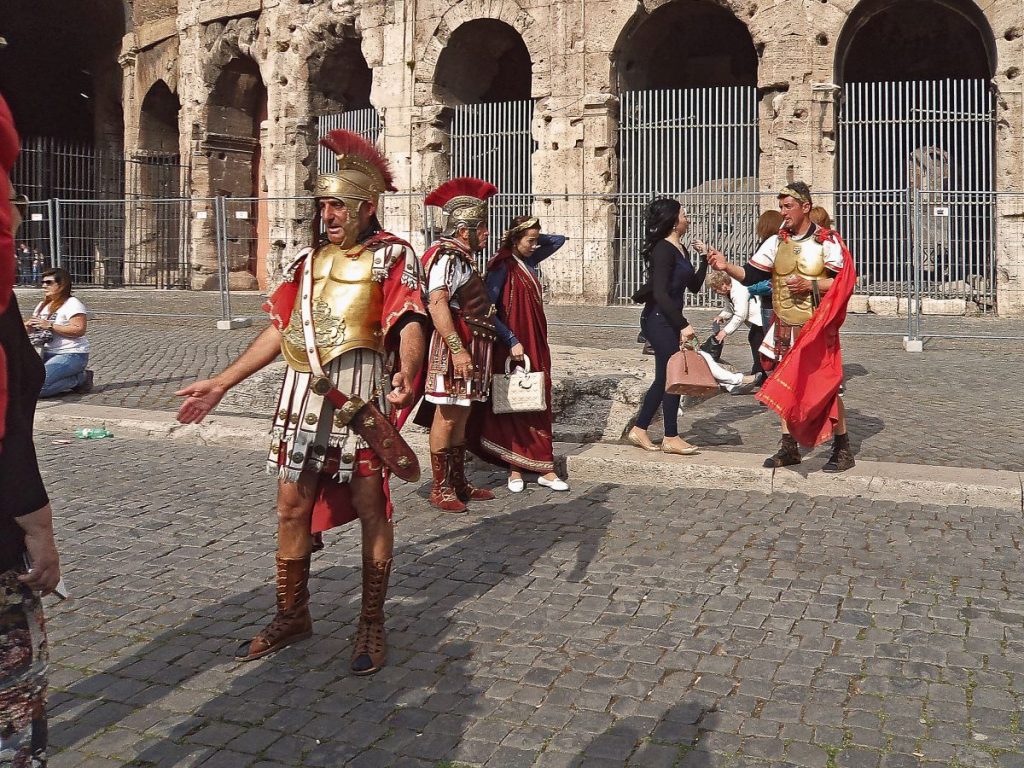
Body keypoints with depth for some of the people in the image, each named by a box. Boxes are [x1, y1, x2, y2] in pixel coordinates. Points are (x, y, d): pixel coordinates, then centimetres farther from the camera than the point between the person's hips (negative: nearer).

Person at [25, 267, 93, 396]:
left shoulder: (72, 304, -8)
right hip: (47, 354, 9)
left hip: (71, 355, -9)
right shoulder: (42, 305, 19)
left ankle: (80, 378, -5)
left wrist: (49, 326, -20)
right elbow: (33, 327, 26)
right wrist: (28, 325, 1)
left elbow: (80, 330, -19)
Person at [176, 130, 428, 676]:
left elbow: (411, 325, -15)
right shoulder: (308, 259, 16)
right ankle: (291, 618, 26)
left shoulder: (393, 256, -2)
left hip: (362, 391, -6)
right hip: (304, 391, 6)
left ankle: (372, 625, 16)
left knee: (370, 506, 2)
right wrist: (221, 383, 11)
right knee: (291, 506, 9)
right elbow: (280, 330, 16)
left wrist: (407, 373, -36)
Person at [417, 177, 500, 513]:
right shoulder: (447, 257, -13)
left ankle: (458, 483, 23)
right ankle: (440, 488, 2)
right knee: (446, 418, -5)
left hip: (468, 349, 10)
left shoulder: (462, 258, 19)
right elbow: (437, 304, -25)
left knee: (460, 416, 15)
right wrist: (457, 348, -31)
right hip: (454, 348, -10)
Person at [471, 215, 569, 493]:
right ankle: (516, 469, 4)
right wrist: (512, 341, -19)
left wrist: (534, 239, 7)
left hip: (536, 345, 7)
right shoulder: (502, 266, -11)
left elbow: (559, 240, 23)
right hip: (513, 346, -7)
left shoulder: (529, 261, 10)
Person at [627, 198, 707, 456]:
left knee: (664, 377, 12)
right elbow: (660, 293, -23)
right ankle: (671, 438, 5)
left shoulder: (681, 249, 13)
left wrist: (705, 260, 10)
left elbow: (694, 285, 20)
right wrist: (683, 325, -26)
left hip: (668, 320, 10)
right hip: (659, 319, -10)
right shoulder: (663, 250, -16)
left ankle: (639, 430, 20)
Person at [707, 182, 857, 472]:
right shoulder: (776, 242, 6)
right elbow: (750, 276, 1)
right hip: (786, 328, 5)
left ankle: (842, 450, 8)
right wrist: (726, 266, -16)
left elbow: (844, 283, -11)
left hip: (818, 329, -5)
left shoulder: (827, 241, -8)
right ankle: (789, 447, 21)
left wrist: (811, 285, -21)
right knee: (787, 386, 10)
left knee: (825, 386, -4)